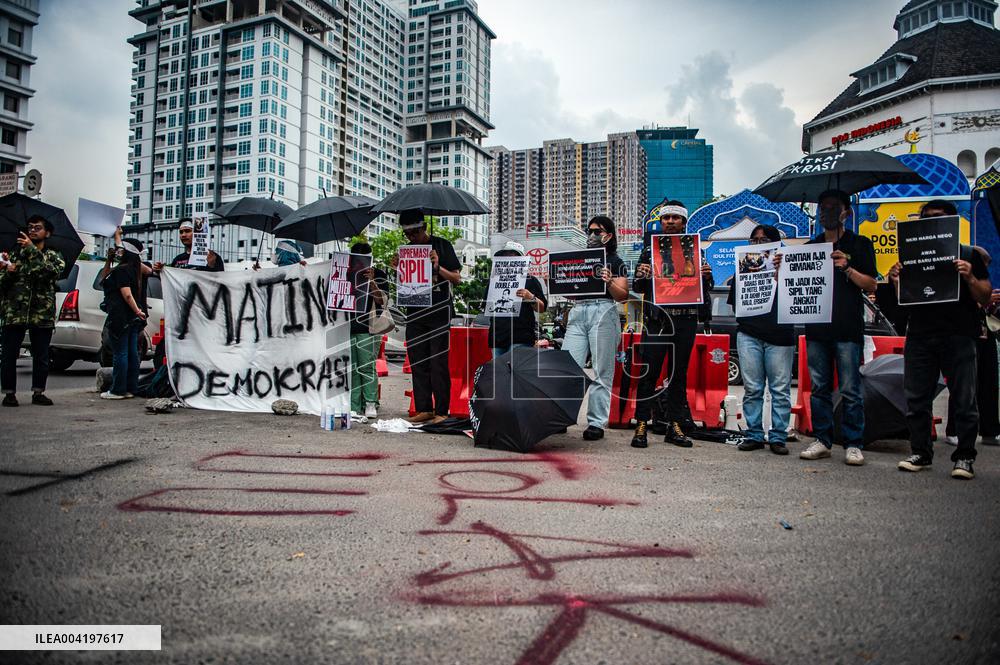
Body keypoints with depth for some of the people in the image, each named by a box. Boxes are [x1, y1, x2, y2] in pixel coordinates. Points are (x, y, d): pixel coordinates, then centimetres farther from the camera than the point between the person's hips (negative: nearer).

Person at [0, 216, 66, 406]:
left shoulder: (53, 256, 11)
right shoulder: (16, 253, 16)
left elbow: (54, 271, -14)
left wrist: (33, 250, -16)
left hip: (42, 314, -1)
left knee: (41, 356, 3)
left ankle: (38, 392, 13)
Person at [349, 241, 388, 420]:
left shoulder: (379, 275, 5)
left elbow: (383, 301, -4)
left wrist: (371, 282, -14)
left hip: (368, 328, -4)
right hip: (348, 327, 4)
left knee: (367, 367, -9)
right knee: (352, 368, 1)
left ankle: (371, 404, -1)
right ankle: (354, 407, 5)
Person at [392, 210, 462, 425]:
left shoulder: (442, 245, 1)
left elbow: (457, 278, 0)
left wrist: (438, 267, -16)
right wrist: (397, 269, -2)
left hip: (439, 312, -5)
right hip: (415, 313, 5)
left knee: (438, 363, -5)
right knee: (418, 363, 5)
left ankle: (441, 411, 0)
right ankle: (424, 409, 13)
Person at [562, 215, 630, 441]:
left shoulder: (616, 262, 9)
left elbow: (622, 296, 0)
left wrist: (609, 282, -17)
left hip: (603, 313, -4)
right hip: (578, 312, 4)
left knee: (602, 371, -3)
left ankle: (597, 423, 1)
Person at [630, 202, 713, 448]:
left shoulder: (694, 249, 12)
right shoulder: (651, 248, 9)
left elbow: (705, 291, 13)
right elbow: (637, 288, 8)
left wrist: (707, 276, -8)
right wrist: (641, 276, -14)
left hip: (686, 320, 2)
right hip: (656, 319, -2)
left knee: (679, 374, 7)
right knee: (649, 373, -5)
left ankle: (674, 427, 15)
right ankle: (641, 426, 0)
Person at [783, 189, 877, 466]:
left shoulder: (859, 244, 6)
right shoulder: (809, 246, 16)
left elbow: (871, 285, 0)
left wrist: (847, 268, -15)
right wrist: (781, 269, -3)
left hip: (847, 329, -4)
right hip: (816, 327, 4)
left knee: (850, 389, -3)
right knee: (819, 388, 6)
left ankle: (853, 445, 4)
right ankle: (822, 441, 13)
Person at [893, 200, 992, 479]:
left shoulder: (969, 255, 8)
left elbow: (985, 298, 4)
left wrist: (970, 278, -14)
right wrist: (896, 281, -4)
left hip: (958, 336, -3)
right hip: (919, 335, 3)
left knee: (964, 400, -1)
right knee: (916, 399, 4)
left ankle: (964, 457, 8)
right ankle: (921, 453, 14)